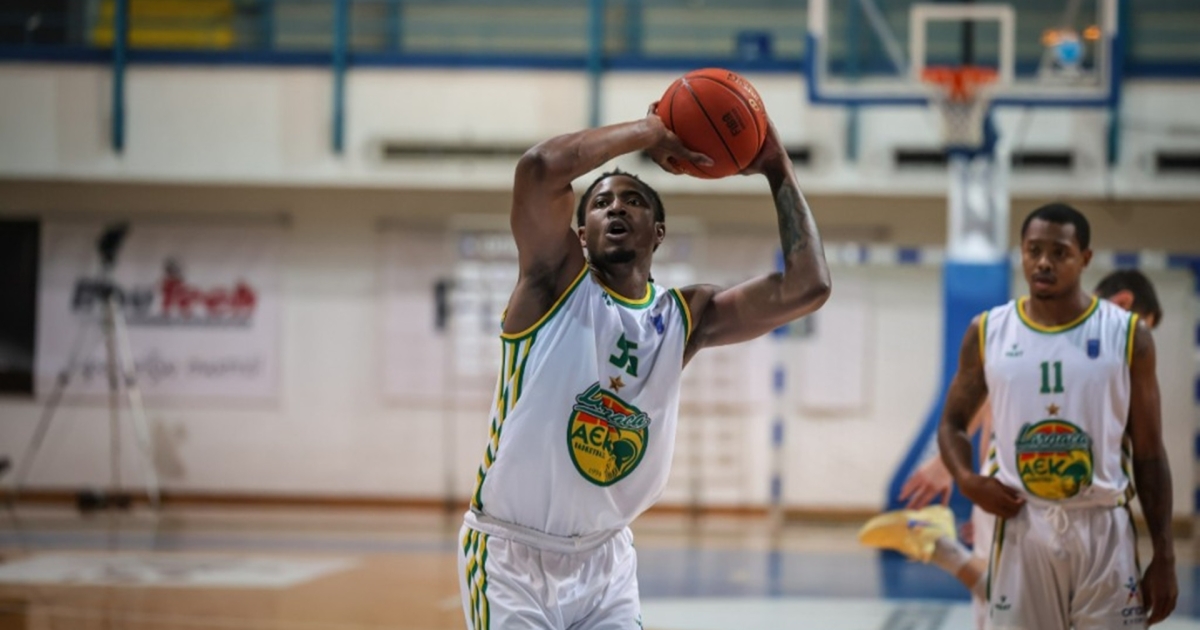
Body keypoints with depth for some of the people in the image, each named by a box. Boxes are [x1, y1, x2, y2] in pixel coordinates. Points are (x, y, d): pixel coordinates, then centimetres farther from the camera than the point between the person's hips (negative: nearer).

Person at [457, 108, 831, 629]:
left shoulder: (685, 318, 3)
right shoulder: (555, 281, -8)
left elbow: (806, 288, -8)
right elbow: (540, 166, -26)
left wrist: (779, 173, -3)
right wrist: (648, 132, -15)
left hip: (604, 560, 5)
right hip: (510, 555, -5)